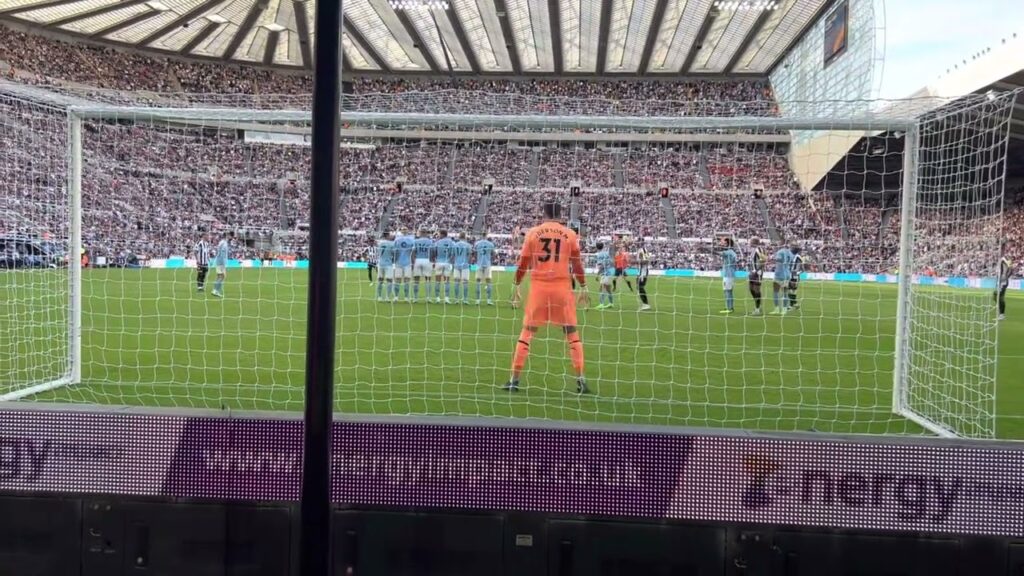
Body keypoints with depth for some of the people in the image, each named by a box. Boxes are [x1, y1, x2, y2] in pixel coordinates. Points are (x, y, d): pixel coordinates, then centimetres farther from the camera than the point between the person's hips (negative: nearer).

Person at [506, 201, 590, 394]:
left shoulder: (533, 233, 3)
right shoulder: (570, 234, 3)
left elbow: (523, 263, 5)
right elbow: (577, 264, 4)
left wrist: (516, 286, 15)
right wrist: (583, 288, 13)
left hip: (538, 286, 0)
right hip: (562, 286, 0)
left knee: (527, 332, 9)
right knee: (572, 332, 10)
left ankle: (514, 379, 10)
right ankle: (580, 380, 6)